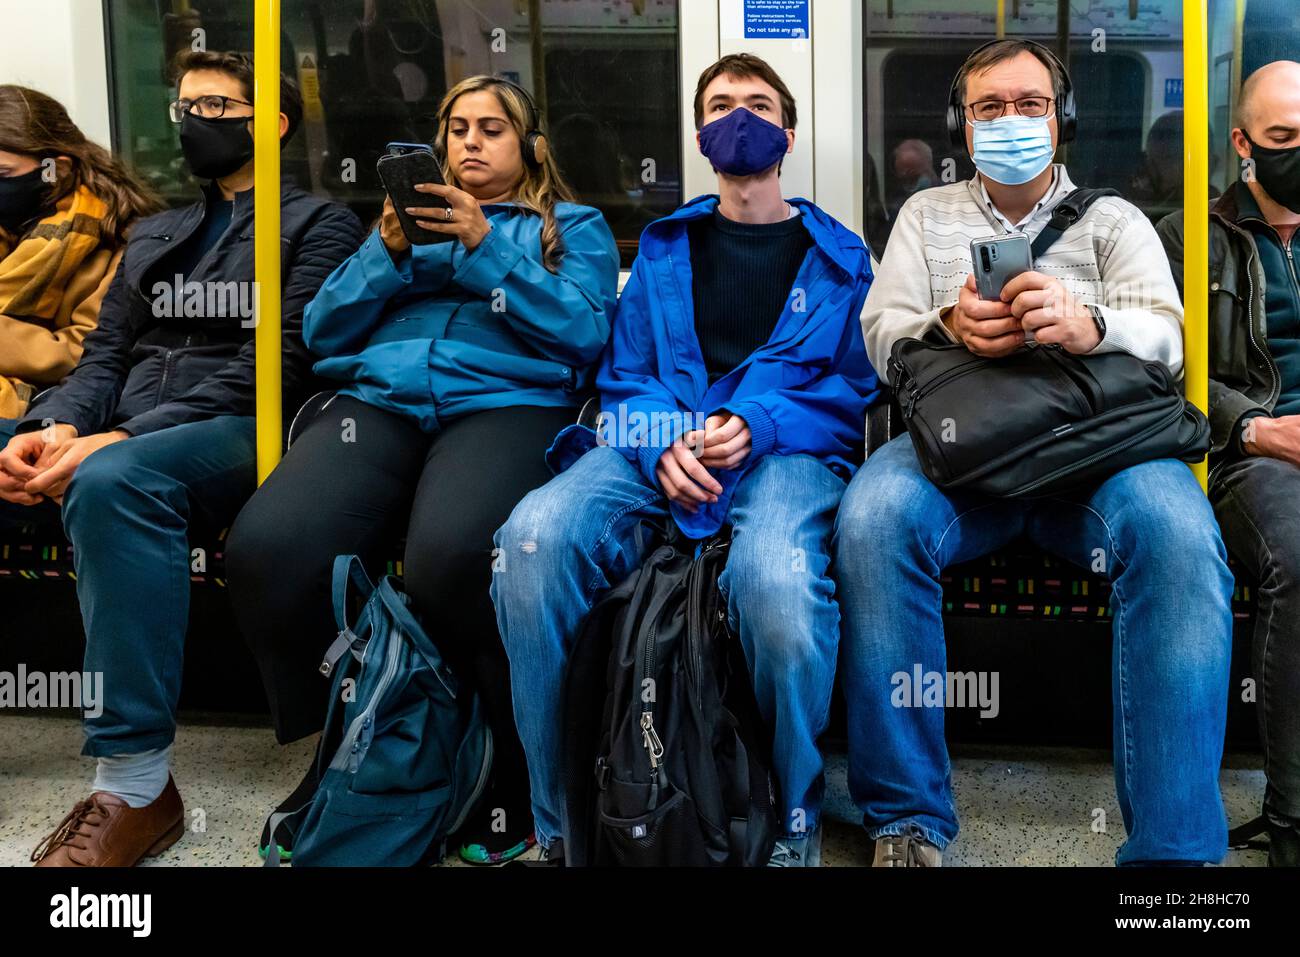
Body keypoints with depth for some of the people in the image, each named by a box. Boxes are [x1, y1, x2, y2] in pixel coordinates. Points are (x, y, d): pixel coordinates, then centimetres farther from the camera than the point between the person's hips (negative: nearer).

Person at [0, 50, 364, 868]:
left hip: (238, 432, -6)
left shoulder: (318, 225, 7)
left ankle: (136, 786, -35)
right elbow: (107, 354, 17)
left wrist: (124, 439, -19)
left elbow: (280, 364, -8)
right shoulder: (156, 235, 28)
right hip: (118, 434, 7)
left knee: (112, 483, -38)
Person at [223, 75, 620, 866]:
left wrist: (487, 249, -4)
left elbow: (585, 335, 2)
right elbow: (323, 332, 19)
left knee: (451, 556, -39)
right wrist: (388, 252, 3)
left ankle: (519, 770, -16)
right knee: (267, 549, -29)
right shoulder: (412, 214, 32)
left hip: (508, 403, -3)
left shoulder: (573, 225, 22)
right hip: (380, 400, 4)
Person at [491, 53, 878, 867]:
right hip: (657, 447, 2)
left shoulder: (836, 254, 18)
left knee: (775, 577, -40)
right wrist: (664, 442, -9)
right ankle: (560, 822, -17)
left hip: (788, 451, -2)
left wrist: (756, 425, -12)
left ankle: (795, 827, -15)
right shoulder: (665, 247, 24)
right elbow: (622, 377, 15)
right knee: (534, 538, -32)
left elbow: (855, 388, 8)